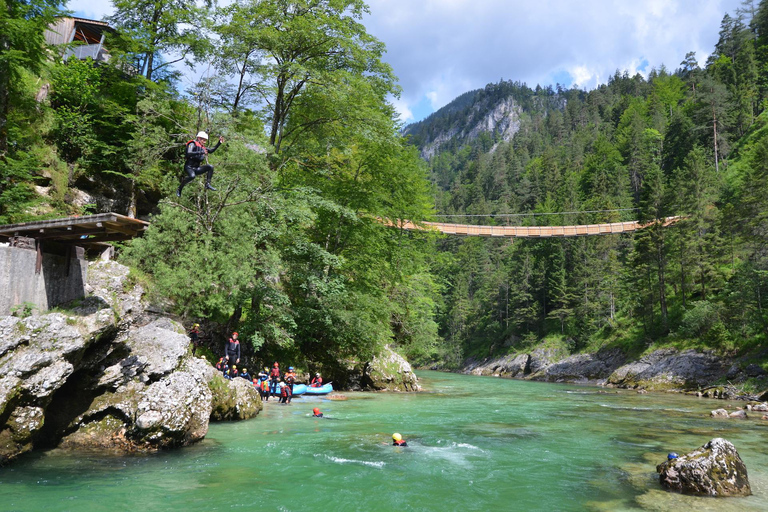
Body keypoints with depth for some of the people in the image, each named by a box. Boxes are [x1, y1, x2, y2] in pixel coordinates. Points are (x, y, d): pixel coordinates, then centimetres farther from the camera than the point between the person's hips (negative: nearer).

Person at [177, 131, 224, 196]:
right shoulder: (192, 144, -6)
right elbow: (188, 154, -23)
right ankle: (179, 189, -18)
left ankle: (208, 184, -11)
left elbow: (212, 150, 25)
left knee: (210, 167, -10)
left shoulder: (202, 147, 16)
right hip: (189, 167, -7)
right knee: (192, 176, -37)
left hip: (196, 168, 7)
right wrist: (201, 152, -29)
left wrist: (219, 142, 15)